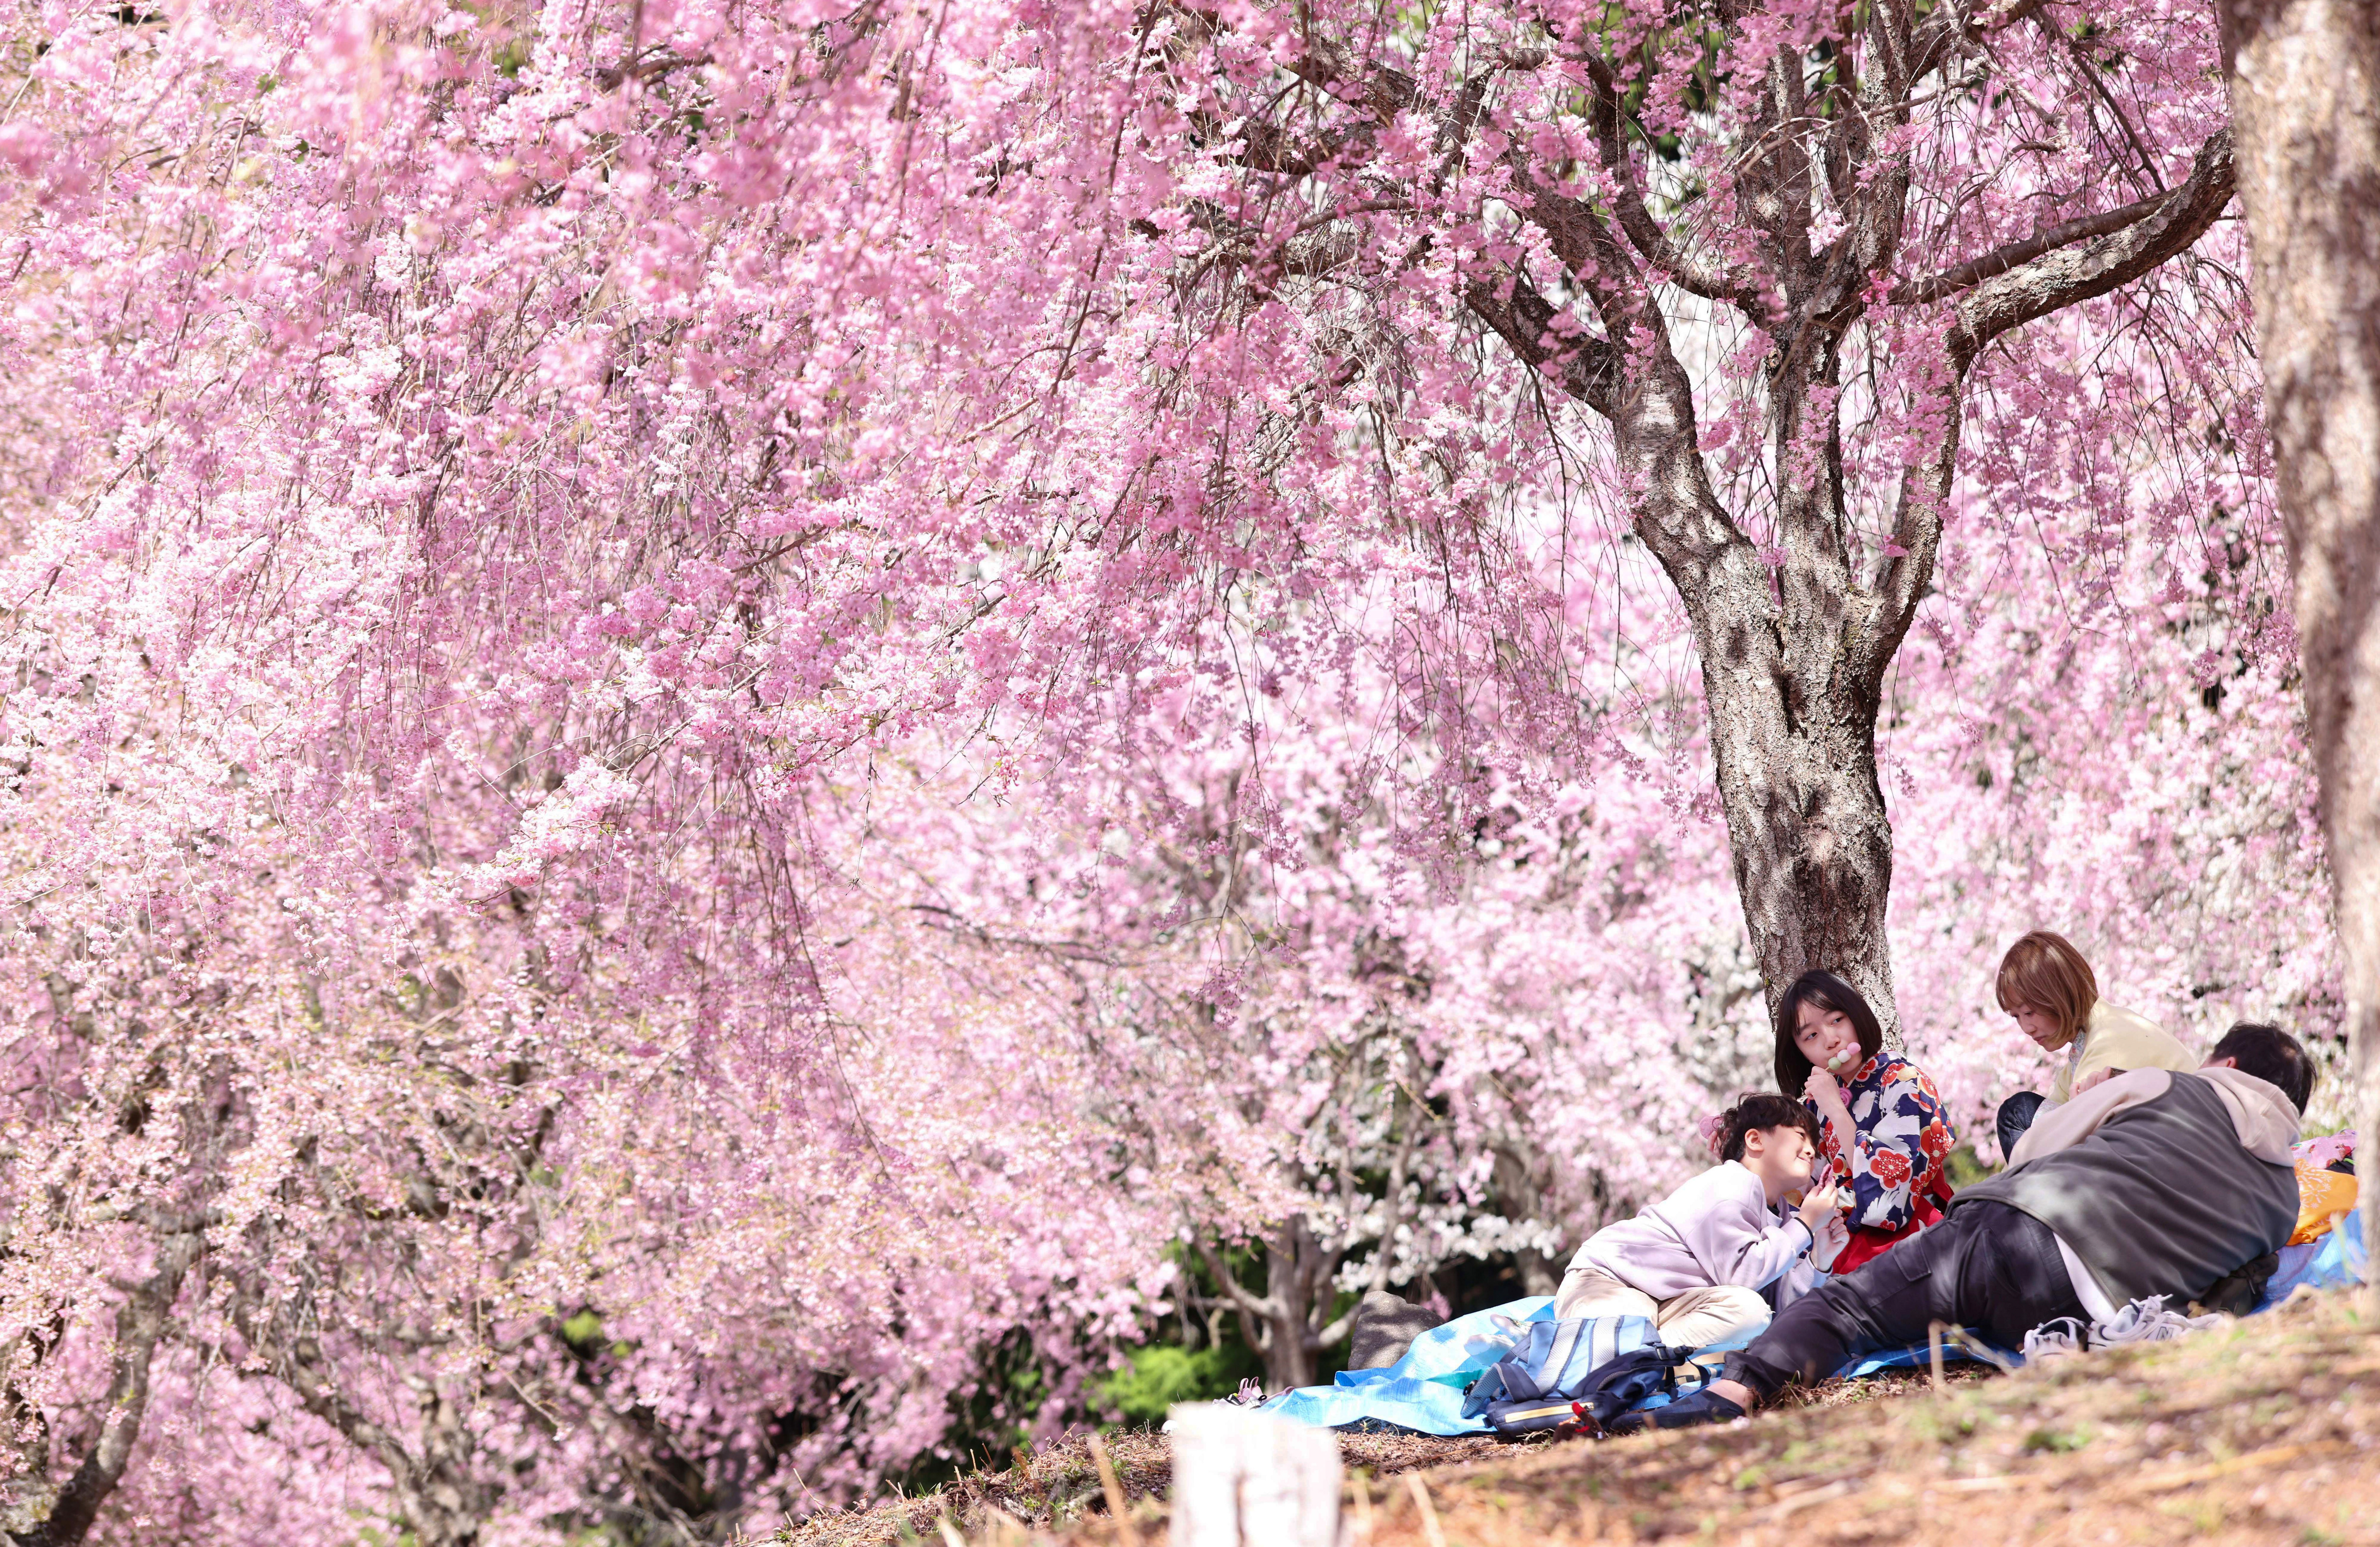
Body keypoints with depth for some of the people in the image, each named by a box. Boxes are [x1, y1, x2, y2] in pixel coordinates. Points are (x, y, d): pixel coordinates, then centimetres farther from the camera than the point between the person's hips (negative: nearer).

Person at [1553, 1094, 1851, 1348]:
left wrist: (1818, 1260, -6)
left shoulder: (1776, 1210, 13)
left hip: (1665, 1300, 10)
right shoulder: (1729, 1190, -14)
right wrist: (1804, 1226, -16)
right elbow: (1741, 1273, -22)